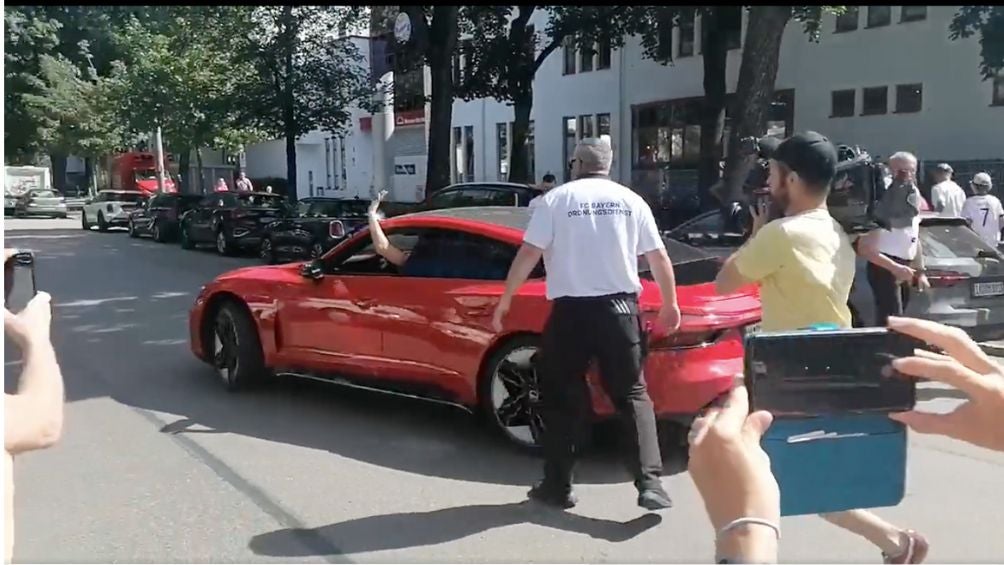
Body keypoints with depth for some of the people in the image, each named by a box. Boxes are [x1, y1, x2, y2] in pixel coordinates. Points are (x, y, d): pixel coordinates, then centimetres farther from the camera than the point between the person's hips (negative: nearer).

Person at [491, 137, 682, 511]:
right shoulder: (630, 200, 7)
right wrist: (670, 304, 21)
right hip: (619, 308, 2)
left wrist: (505, 301, 3)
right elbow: (659, 258, 8)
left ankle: (557, 486, 16)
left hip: (570, 311, -2)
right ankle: (650, 484, 0)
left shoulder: (556, 199, 0)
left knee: (562, 399, 10)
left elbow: (528, 254, -6)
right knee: (632, 395, 10)